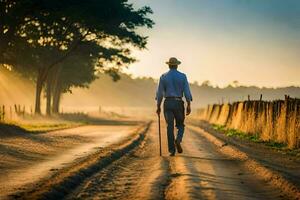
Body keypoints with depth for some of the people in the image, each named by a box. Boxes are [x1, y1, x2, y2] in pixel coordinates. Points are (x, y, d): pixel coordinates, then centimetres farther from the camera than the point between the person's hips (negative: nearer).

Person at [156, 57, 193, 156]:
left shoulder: (163, 77, 2)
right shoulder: (182, 76, 0)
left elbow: (159, 93, 1)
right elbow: (187, 91, -5)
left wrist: (158, 107, 9)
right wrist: (189, 105, -2)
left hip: (168, 103, 1)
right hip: (178, 103, -1)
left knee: (170, 127, 3)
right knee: (180, 125, 14)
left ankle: (172, 150, -2)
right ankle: (178, 140, -16)